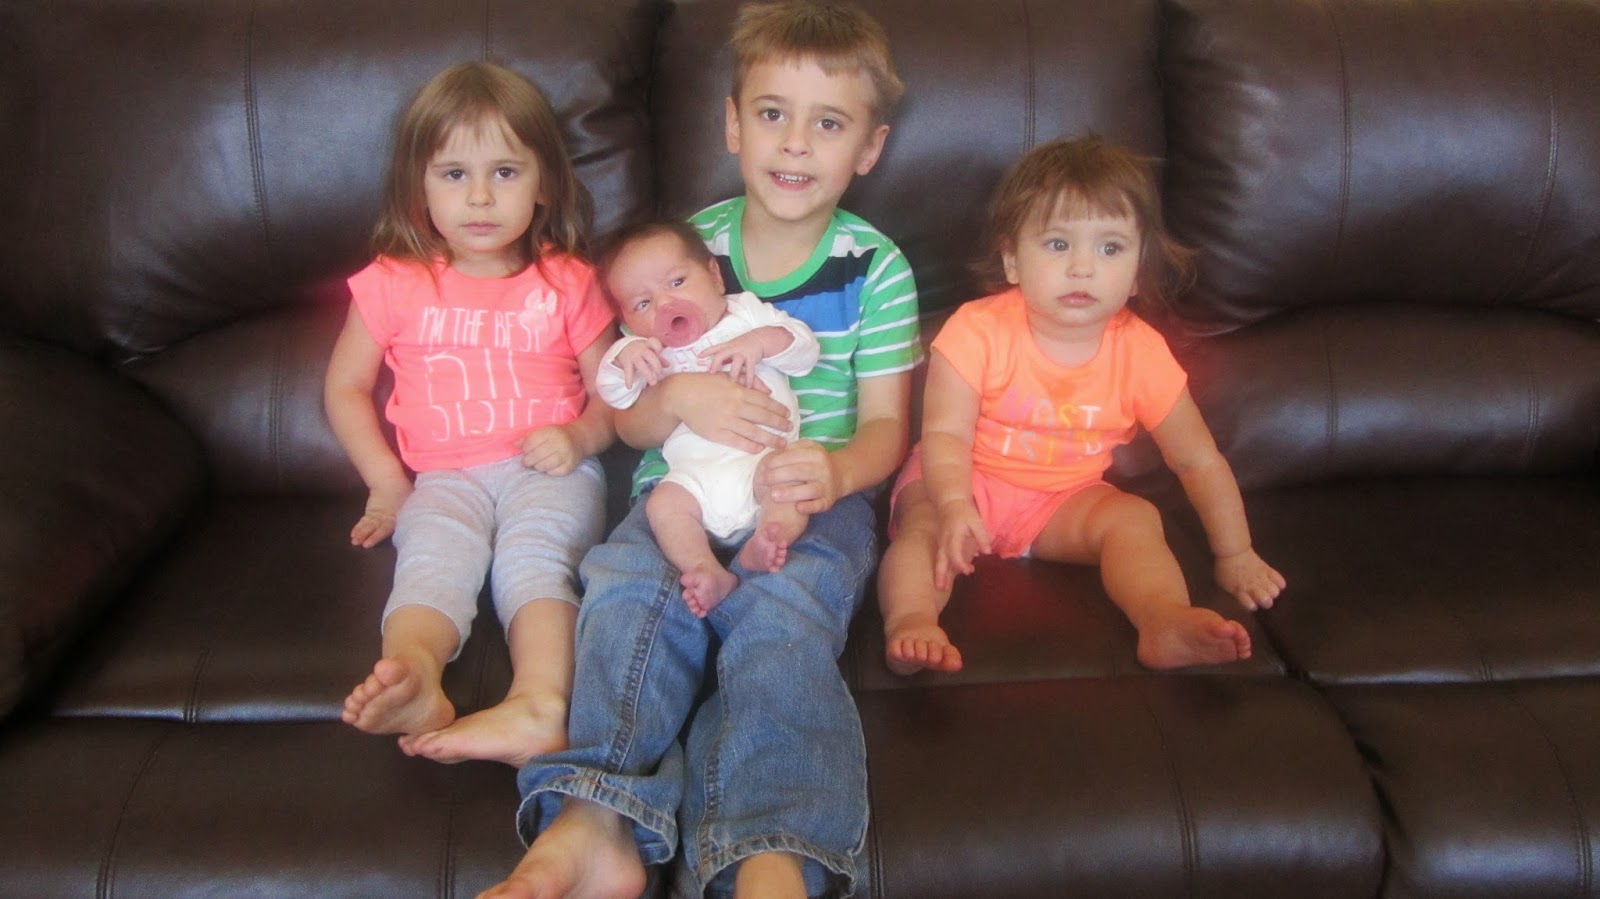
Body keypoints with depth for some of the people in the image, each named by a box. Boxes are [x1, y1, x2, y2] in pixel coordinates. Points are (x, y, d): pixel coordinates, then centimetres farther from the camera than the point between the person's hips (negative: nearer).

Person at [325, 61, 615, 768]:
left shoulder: (568, 284, 11)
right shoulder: (394, 284, 10)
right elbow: (345, 387, 17)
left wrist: (581, 435, -9)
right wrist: (387, 482, 6)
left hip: (548, 472, 1)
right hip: (444, 478, 0)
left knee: (532, 554, -31)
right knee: (434, 556, -32)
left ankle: (538, 704, -55)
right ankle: (412, 683, -61)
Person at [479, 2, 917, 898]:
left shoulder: (876, 267, 4)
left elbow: (885, 424, 3)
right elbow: (628, 419, 9)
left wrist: (837, 471, -22)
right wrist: (678, 398, -17)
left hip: (817, 499, -1)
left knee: (780, 614, -33)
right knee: (630, 588, -30)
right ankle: (594, 826, -43)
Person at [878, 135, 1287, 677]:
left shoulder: (1139, 352, -10)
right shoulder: (978, 331, -18)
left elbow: (1198, 460, -1)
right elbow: (946, 433, -21)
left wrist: (1234, 555, 1)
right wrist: (953, 505, -42)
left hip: (1063, 500, 2)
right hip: (964, 484, -2)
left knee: (1133, 516, -23)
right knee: (924, 524, -31)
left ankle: (1165, 619, -41)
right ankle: (910, 622, -51)